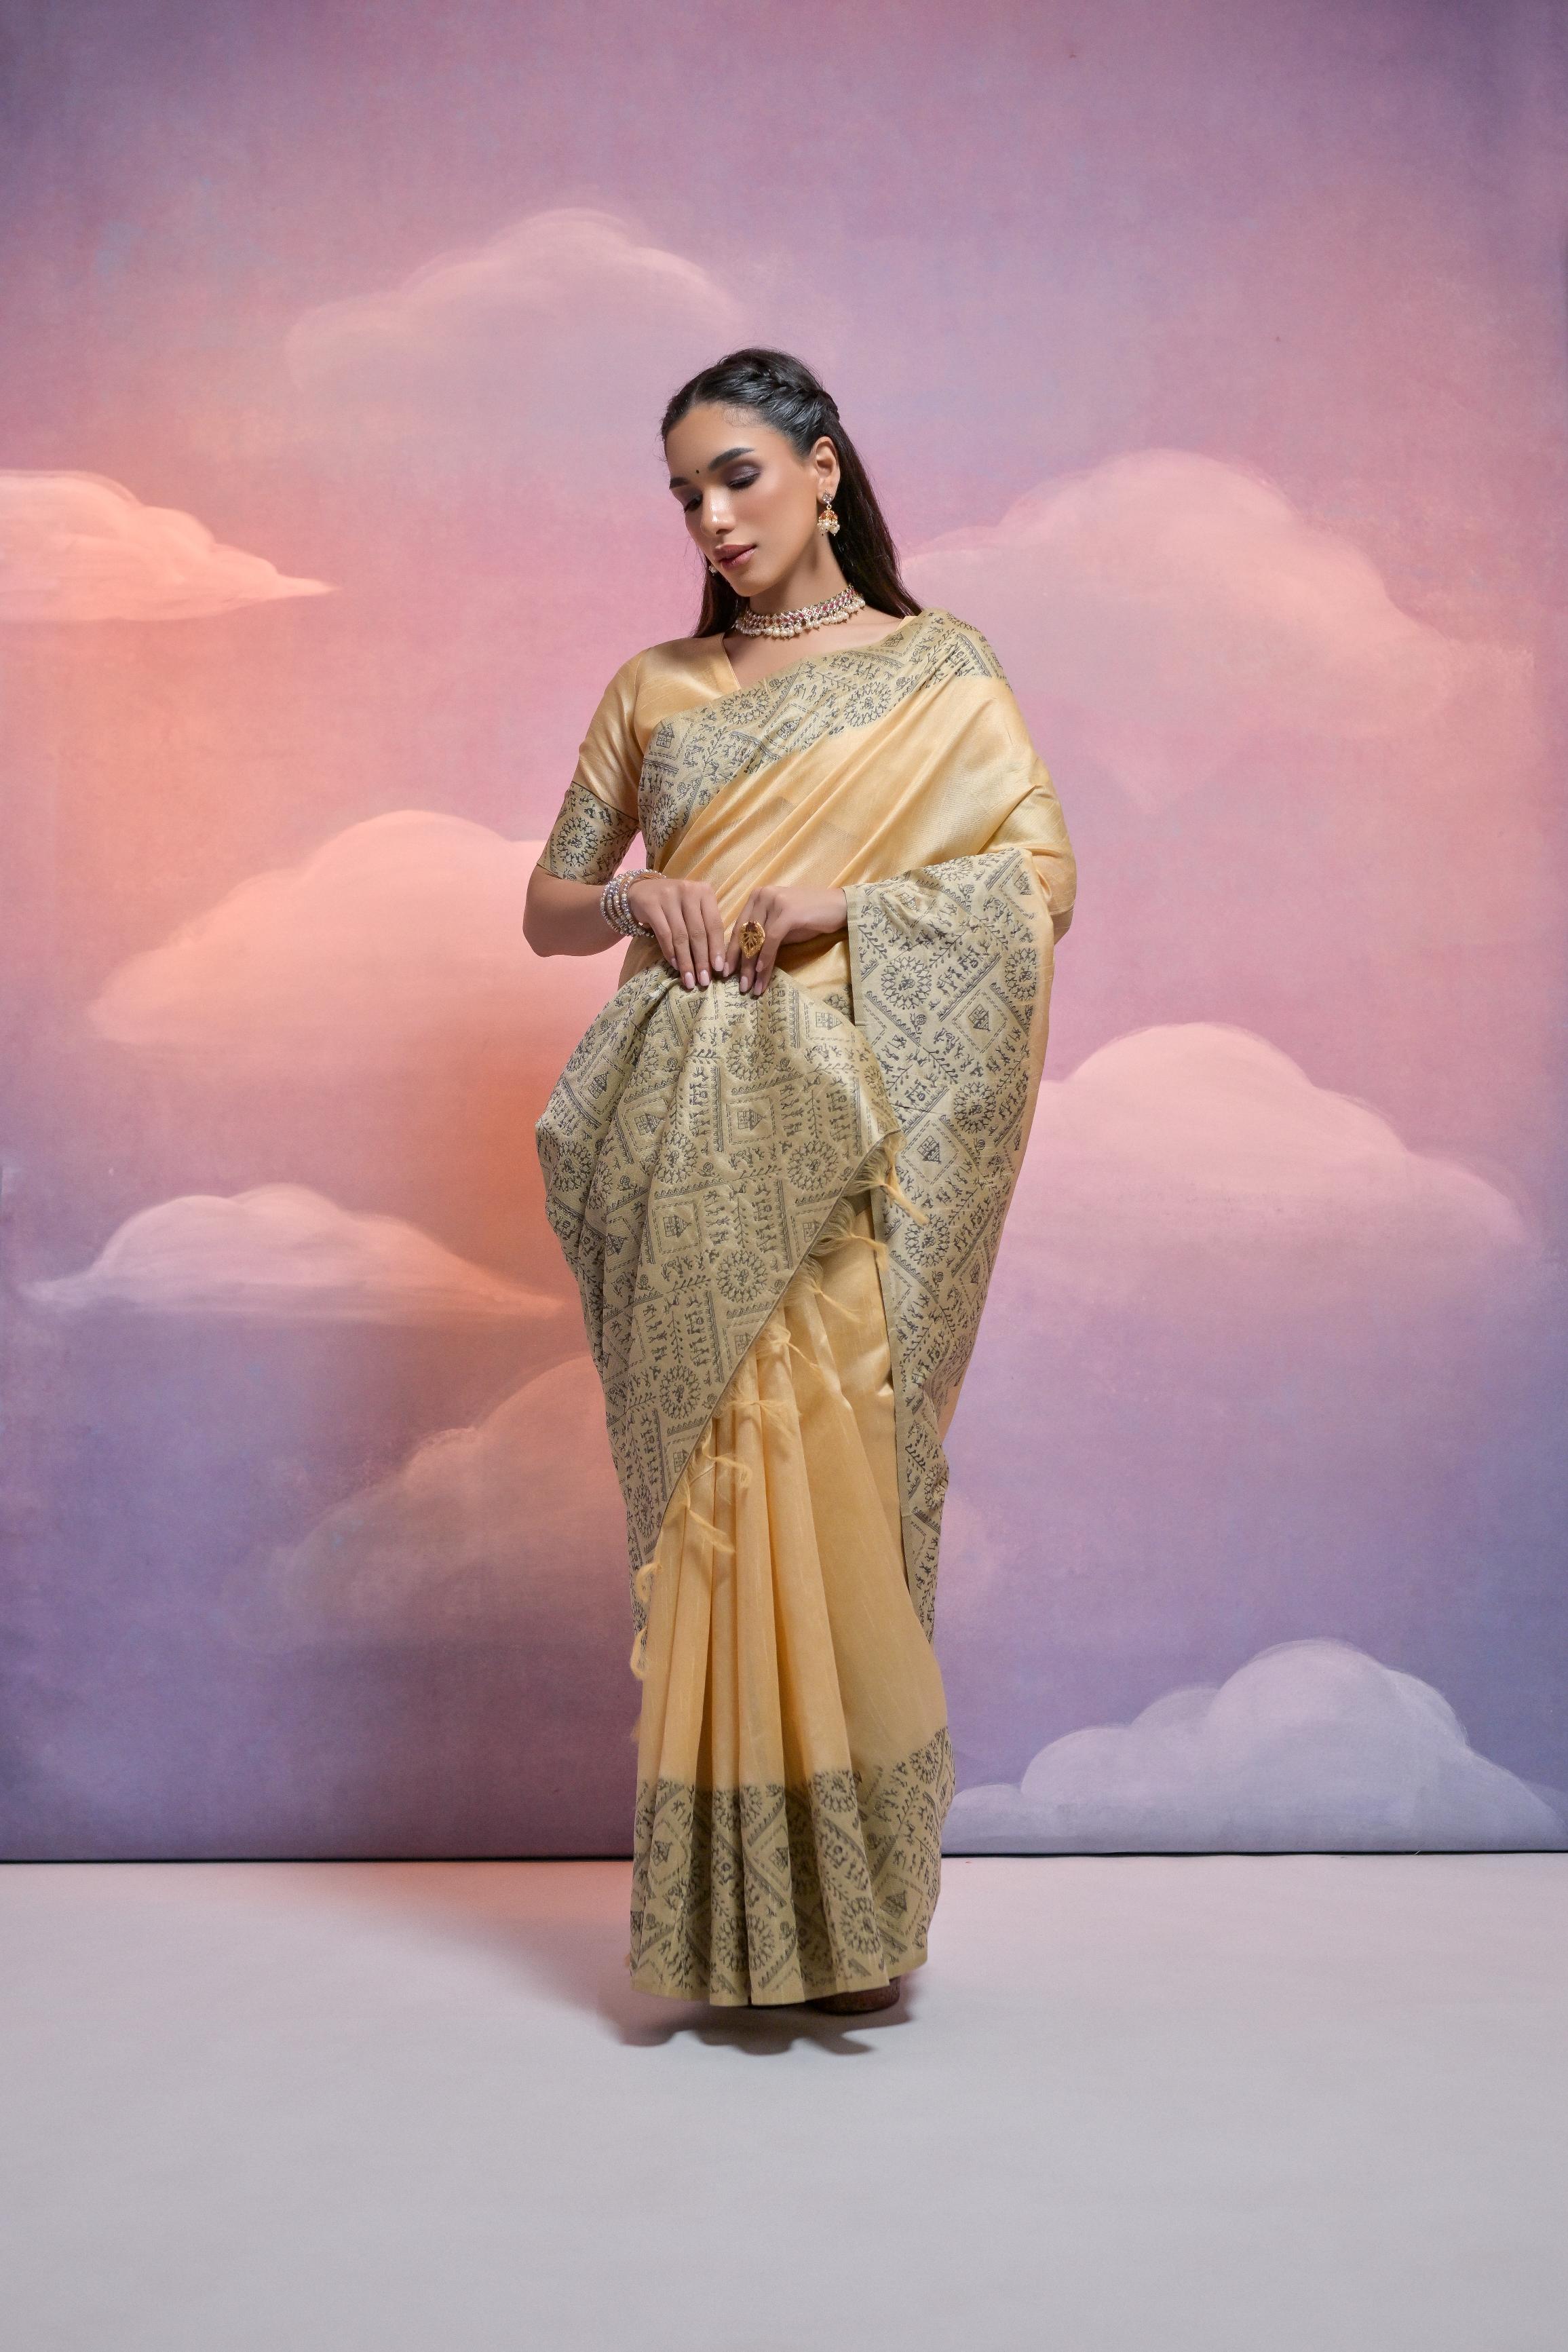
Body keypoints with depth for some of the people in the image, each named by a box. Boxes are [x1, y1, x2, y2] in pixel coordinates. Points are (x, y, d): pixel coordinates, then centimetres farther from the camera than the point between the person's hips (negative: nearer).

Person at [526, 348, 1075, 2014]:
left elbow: (1043, 881, 0)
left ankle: (848, 1912, 5)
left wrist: (853, 895, -13)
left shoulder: (938, 674, 9)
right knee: (703, 1484, 0)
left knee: (830, 1473, -7)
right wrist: (634, 894, -5)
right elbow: (545, 908, 17)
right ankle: (723, 1923, 8)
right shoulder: (651, 688, 16)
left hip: (843, 1128, -2)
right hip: (683, 1138, 3)